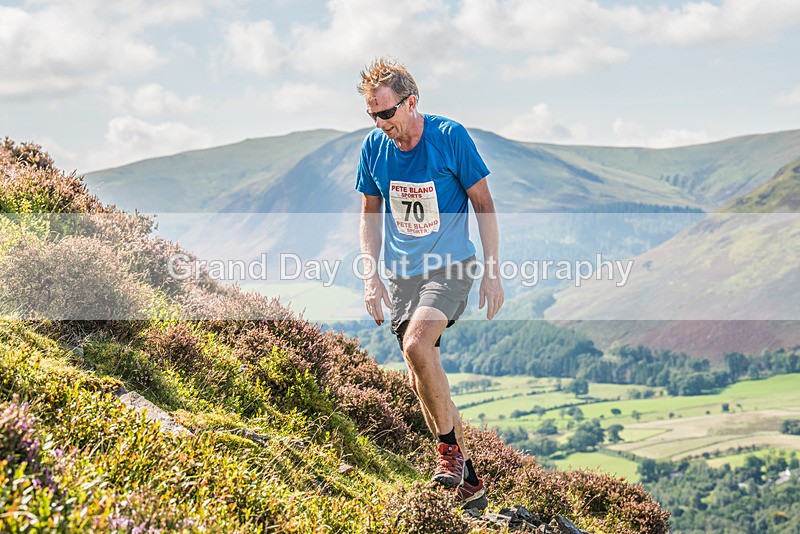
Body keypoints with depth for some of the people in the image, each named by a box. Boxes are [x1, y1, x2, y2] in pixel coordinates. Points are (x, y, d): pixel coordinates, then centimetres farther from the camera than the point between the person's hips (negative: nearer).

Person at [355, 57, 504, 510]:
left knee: (417, 343, -30)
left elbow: (483, 203, -5)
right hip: (402, 273, 5)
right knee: (421, 381, 5)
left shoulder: (450, 136, -12)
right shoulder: (374, 147, 0)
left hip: (451, 266, -5)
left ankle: (449, 443, -9)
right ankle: (468, 478, 19)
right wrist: (371, 276, 2)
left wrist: (493, 272, -8)